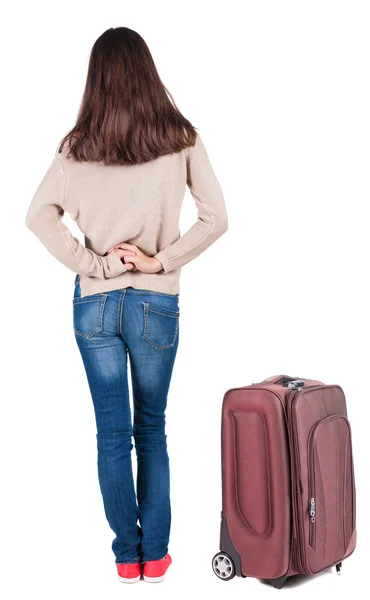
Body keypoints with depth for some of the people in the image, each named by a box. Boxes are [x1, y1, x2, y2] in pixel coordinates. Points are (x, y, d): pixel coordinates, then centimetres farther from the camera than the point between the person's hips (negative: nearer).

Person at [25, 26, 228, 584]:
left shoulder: (77, 146, -1)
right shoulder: (180, 139, -3)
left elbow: (38, 214, -9)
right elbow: (216, 217, -8)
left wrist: (92, 264, -8)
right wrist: (161, 261, -6)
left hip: (95, 303, 1)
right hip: (156, 305, 0)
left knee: (112, 433, 10)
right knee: (152, 429, 14)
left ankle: (126, 553, 22)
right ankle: (155, 553, 23)